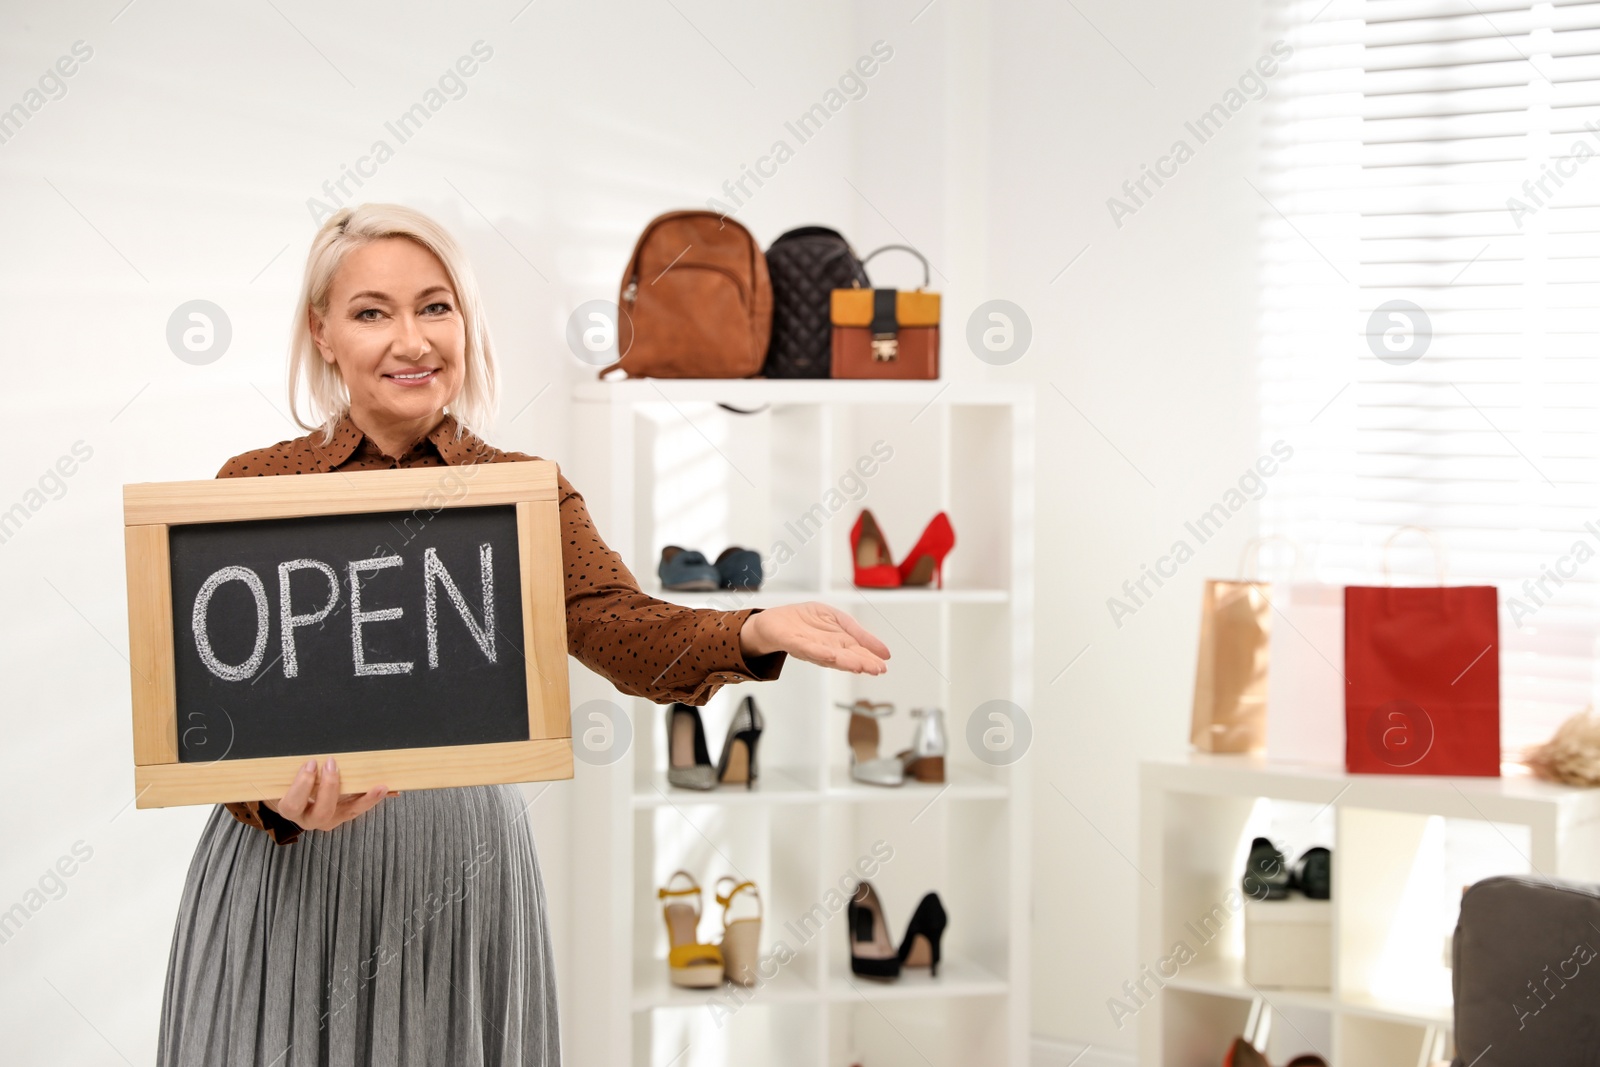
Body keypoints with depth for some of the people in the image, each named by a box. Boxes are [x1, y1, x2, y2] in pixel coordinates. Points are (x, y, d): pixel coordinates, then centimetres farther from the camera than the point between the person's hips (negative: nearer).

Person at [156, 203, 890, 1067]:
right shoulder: (252, 486, 2)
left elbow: (618, 626, -13)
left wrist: (755, 633, -34)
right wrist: (280, 801, -25)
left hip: (463, 879, 1)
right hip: (284, 877, -1)